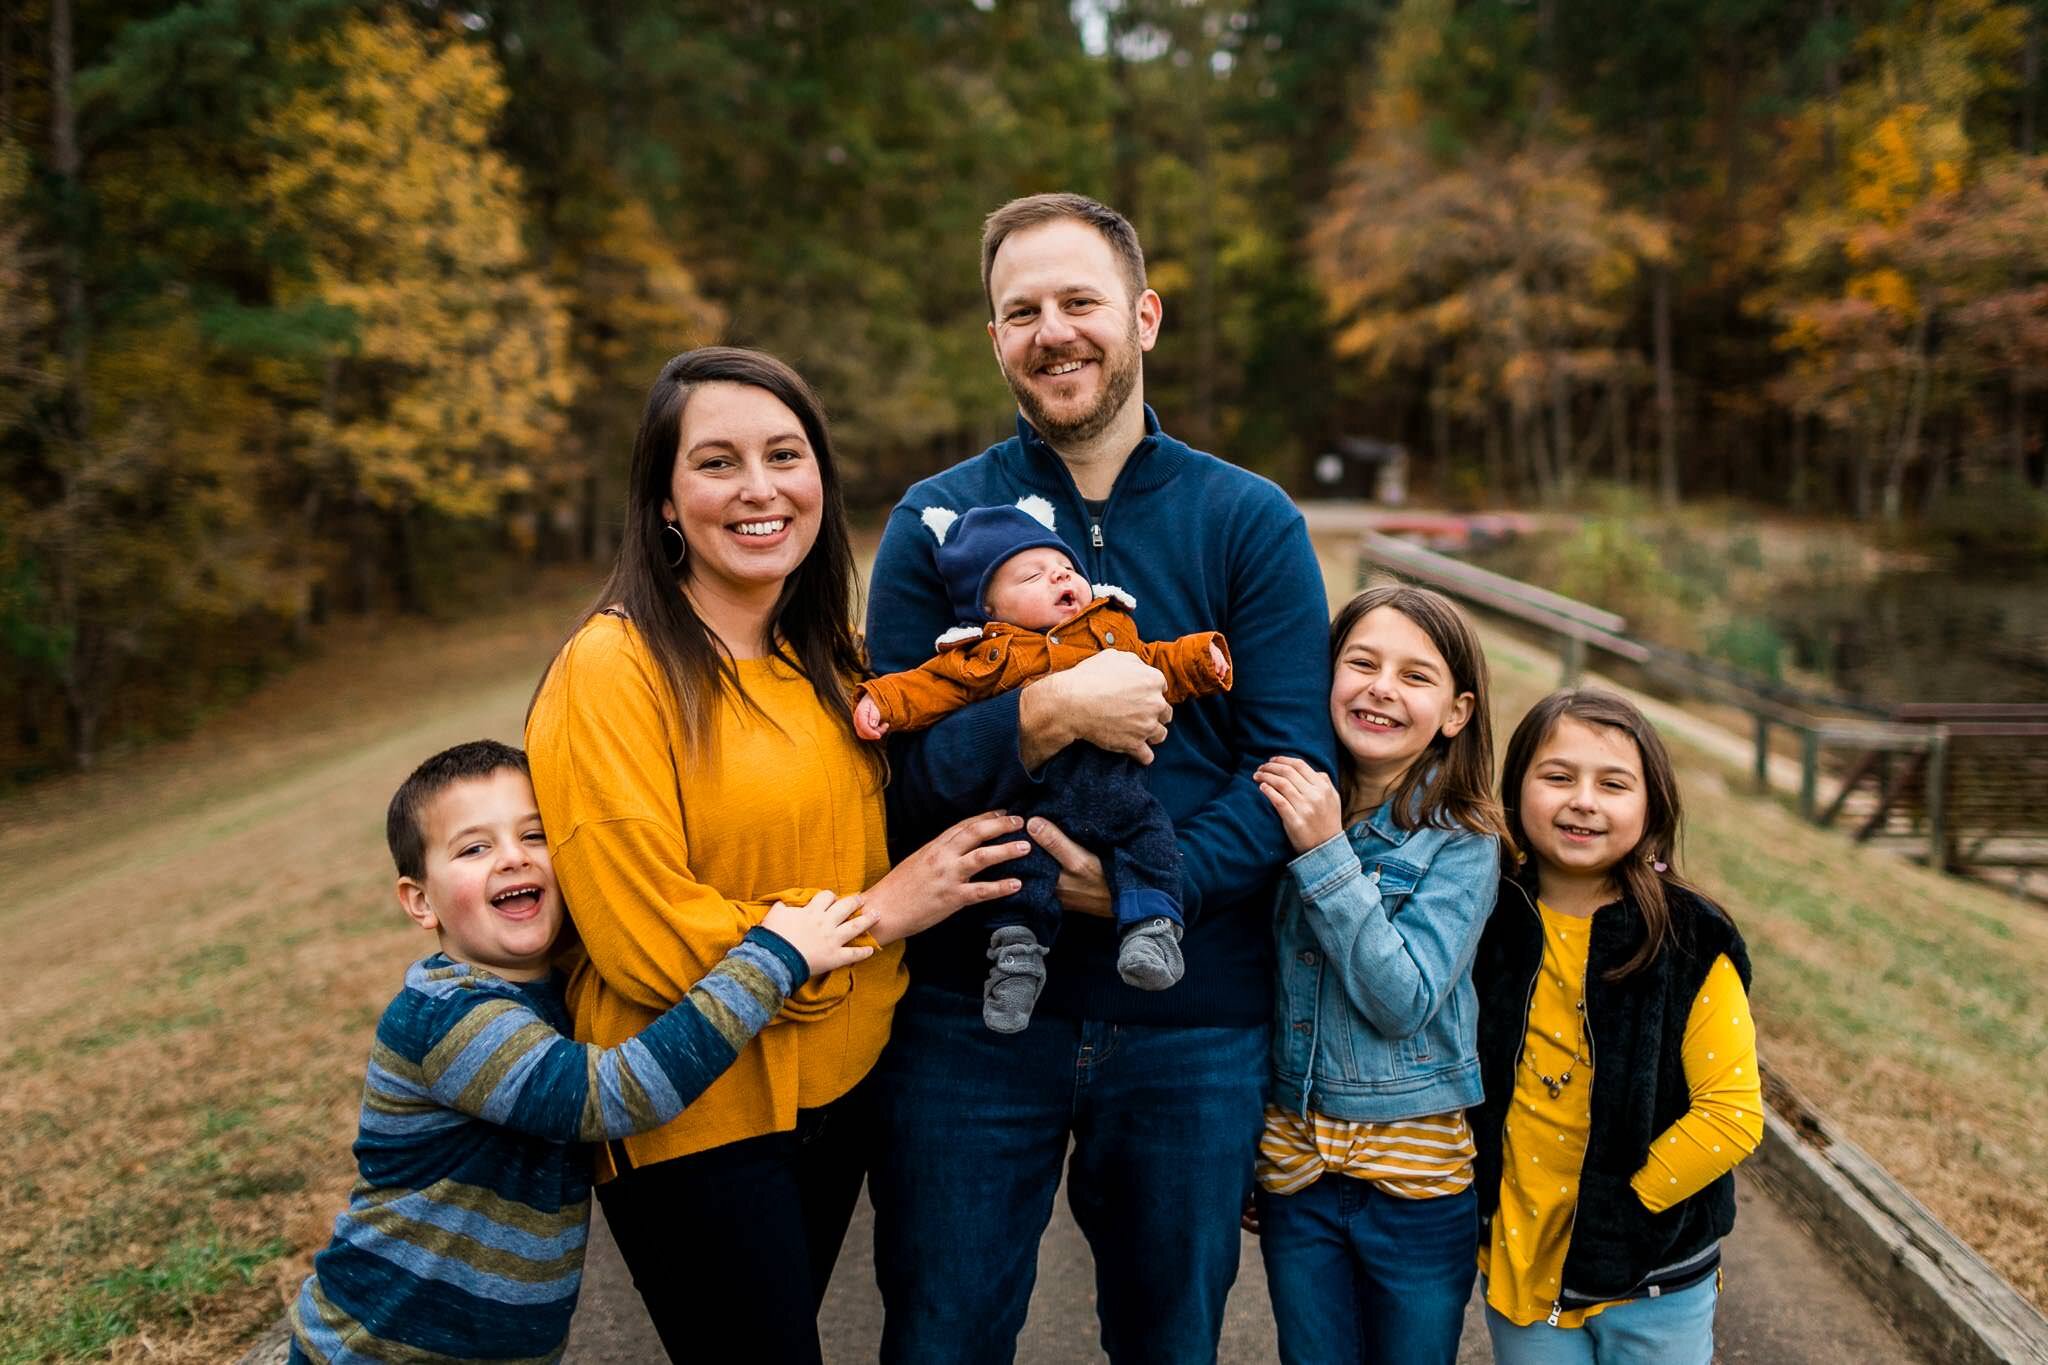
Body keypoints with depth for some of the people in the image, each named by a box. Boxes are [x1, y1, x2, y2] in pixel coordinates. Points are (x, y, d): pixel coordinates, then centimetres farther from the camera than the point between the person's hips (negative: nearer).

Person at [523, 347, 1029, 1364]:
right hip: (695, 1119, -7)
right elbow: (647, 939, -20)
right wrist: (875, 915, -16)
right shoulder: (613, 668, -18)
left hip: (836, 1088, 7)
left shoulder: (826, 658, 4)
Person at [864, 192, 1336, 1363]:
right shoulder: (935, 522, -1)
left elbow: (1294, 759, -7)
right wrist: (1046, 716, -25)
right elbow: (897, 773, -8)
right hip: (971, 1013, 0)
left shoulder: (1250, 522, -1)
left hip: (1193, 1023, 1)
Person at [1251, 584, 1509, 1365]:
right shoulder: (1285, 807, -2)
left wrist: (1326, 855, -25)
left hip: (1417, 1173, -3)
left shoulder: (1461, 843, -12)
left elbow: (1404, 1001, -22)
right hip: (1295, 1161, 3)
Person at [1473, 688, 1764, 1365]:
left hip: (1657, 1287, -2)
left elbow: (1733, 1113, -12)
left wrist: (1623, 1209, -15)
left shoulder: (1690, 943, -12)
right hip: (1518, 1267, 2)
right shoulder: (1486, 926, -5)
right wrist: (1481, 1207, -3)